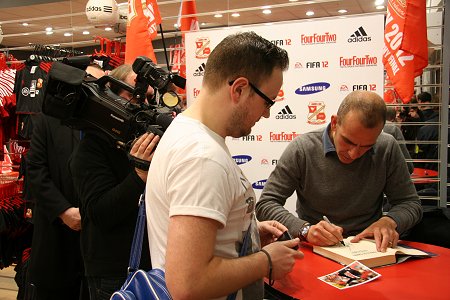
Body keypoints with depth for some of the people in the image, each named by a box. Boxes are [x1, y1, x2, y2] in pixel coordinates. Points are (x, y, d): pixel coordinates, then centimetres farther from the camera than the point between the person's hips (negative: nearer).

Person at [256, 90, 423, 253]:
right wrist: (305, 229, -24)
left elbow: (410, 204, 5)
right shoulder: (302, 149, -10)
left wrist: (389, 222, -16)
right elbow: (265, 205, -9)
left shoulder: (387, 148, -3)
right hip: (314, 250, -1)